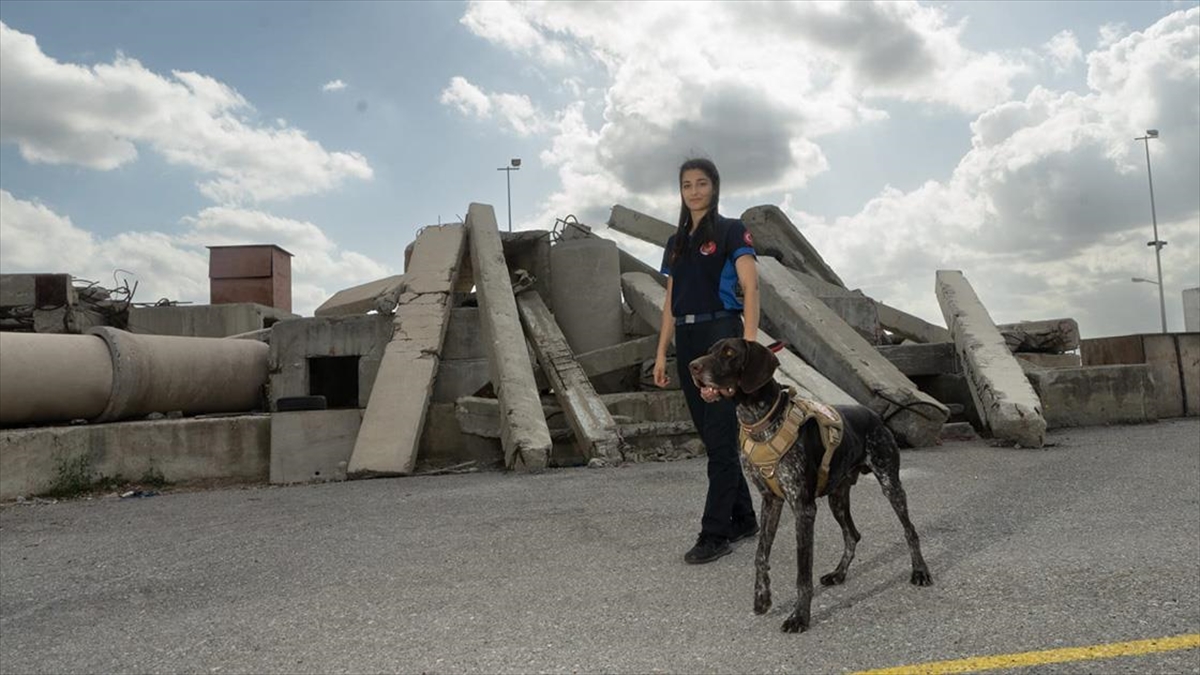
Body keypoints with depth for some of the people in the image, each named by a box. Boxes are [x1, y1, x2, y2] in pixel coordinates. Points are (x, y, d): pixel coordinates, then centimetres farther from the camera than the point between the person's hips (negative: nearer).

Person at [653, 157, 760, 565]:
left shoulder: (731, 232, -1)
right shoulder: (676, 242, 17)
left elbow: (751, 290, -11)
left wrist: (748, 345, -22)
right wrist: (662, 353, 11)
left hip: (721, 333, -7)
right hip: (686, 340, 7)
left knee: (720, 437, -6)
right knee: (711, 435, 11)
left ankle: (714, 534, 0)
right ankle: (743, 519, 24)